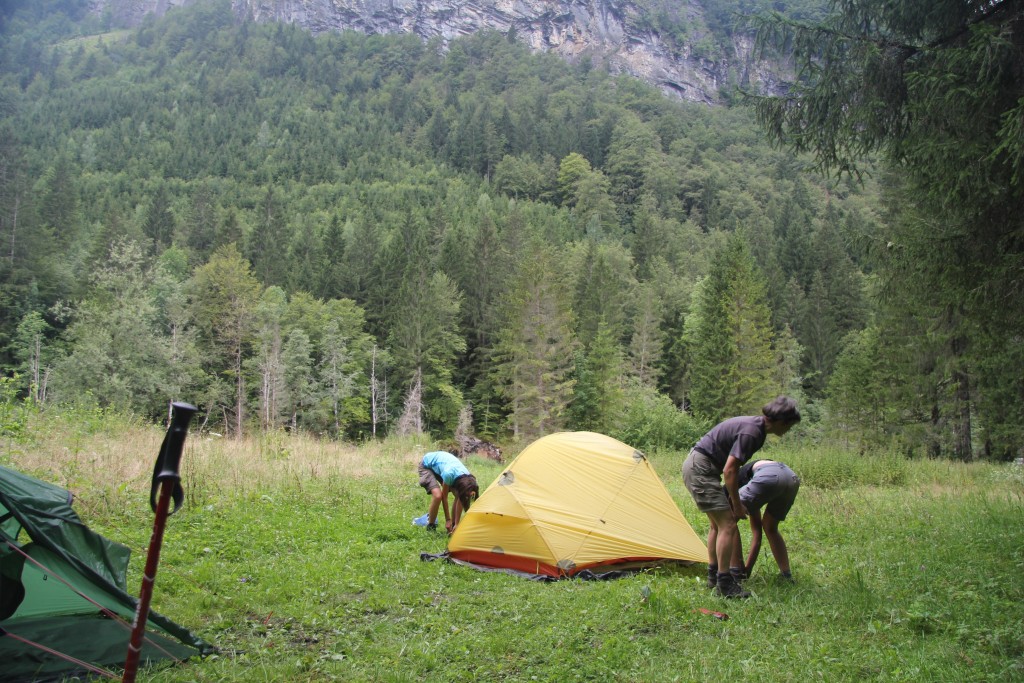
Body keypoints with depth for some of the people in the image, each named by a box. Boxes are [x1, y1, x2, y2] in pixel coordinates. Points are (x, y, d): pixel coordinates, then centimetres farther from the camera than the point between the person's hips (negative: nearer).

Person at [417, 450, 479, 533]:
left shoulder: (467, 477, -25)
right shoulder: (449, 473, -42)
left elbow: (460, 499, -14)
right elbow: (444, 497, -26)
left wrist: (456, 524, -13)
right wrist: (447, 519, -17)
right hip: (427, 465, -6)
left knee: (458, 497, -8)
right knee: (438, 495, -28)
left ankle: (453, 526, 6)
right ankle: (430, 527, -10)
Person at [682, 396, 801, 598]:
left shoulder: (755, 425, 10)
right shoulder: (751, 432, -21)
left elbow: (733, 466, 19)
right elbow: (729, 471, -22)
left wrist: (734, 500, 19)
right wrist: (737, 504, -11)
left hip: (696, 467, 11)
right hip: (700, 469, -11)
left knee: (717, 524, 18)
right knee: (727, 524, -9)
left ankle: (713, 576, 26)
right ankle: (725, 584, -4)